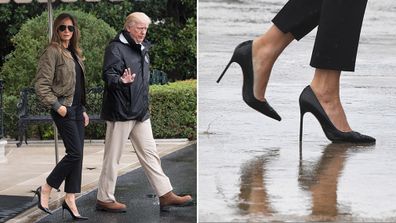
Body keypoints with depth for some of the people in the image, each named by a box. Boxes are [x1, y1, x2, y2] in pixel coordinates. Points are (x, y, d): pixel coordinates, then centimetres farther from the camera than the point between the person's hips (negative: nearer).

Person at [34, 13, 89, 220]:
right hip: (64, 109, -8)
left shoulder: (74, 53, 15)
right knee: (74, 153, -11)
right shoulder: (52, 52, -9)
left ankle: (70, 199, 9)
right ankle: (45, 189, 3)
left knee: (77, 155, 5)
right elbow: (41, 84, -14)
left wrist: (83, 109, 16)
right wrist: (57, 105, -16)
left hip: (77, 108, 8)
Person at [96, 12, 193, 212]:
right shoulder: (116, 48, -12)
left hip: (141, 113, 8)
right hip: (120, 111, -8)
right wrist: (121, 81, -43)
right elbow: (108, 74, -23)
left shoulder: (142, 48, 15)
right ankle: (104, 199, 11)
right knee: (113, 157, 1)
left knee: (150, 154, 9)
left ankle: (166, 195, 11)